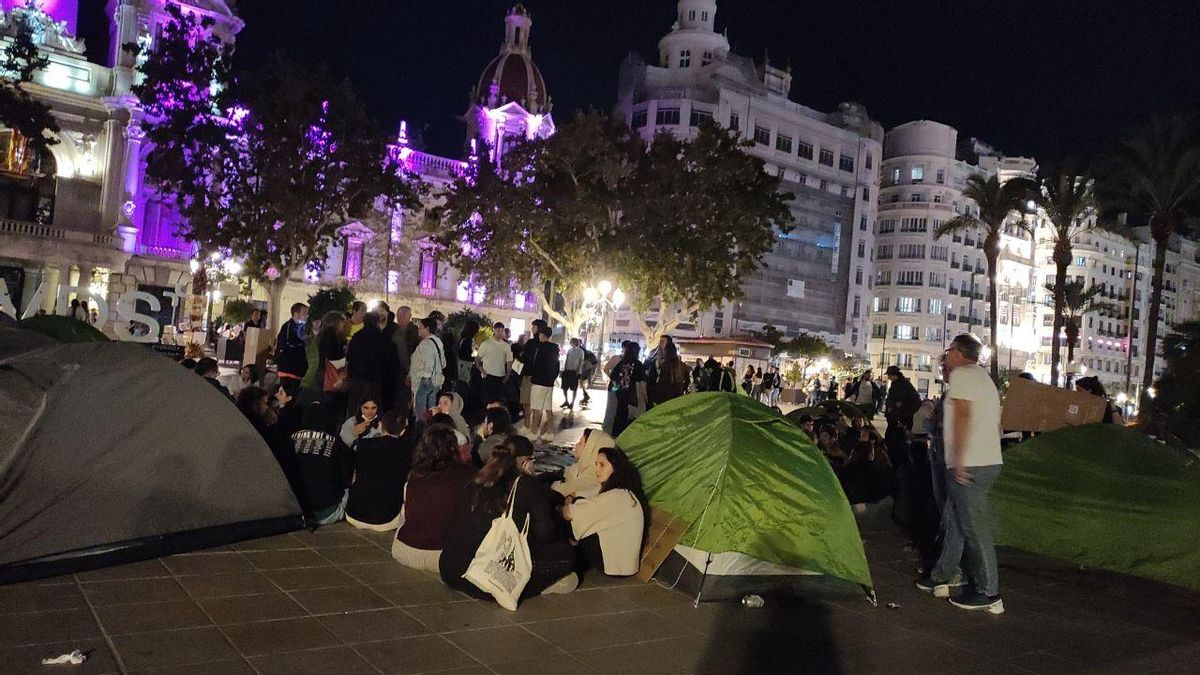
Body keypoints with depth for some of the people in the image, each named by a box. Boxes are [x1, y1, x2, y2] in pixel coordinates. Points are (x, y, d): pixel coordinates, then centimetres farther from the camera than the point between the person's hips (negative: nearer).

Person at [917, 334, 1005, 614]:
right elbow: (995, 422, 23)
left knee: (975, 528, -5)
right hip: (990, 460, 10)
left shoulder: (961, 374, -9)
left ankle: (988, 594, 0)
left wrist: (958, 458, -23)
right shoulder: (985, 378, 20)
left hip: (969, 465, -10)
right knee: (954, 521, 17)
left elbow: (963, 414, -22)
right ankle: (944, 577, 24)